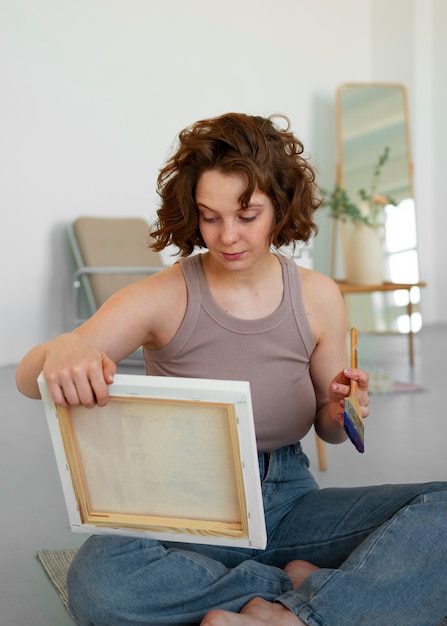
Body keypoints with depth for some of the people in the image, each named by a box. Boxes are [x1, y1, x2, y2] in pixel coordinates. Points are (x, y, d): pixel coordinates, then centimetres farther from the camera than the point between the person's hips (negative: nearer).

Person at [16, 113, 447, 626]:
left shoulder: (318, 298, 1)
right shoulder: (165, 298, -8)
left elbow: (327, 430, 12)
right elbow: (27, 380, -12)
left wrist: (339, 414, -13)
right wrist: (61, 352, -36)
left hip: (288, 502, 2)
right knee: (99, 584, -36)